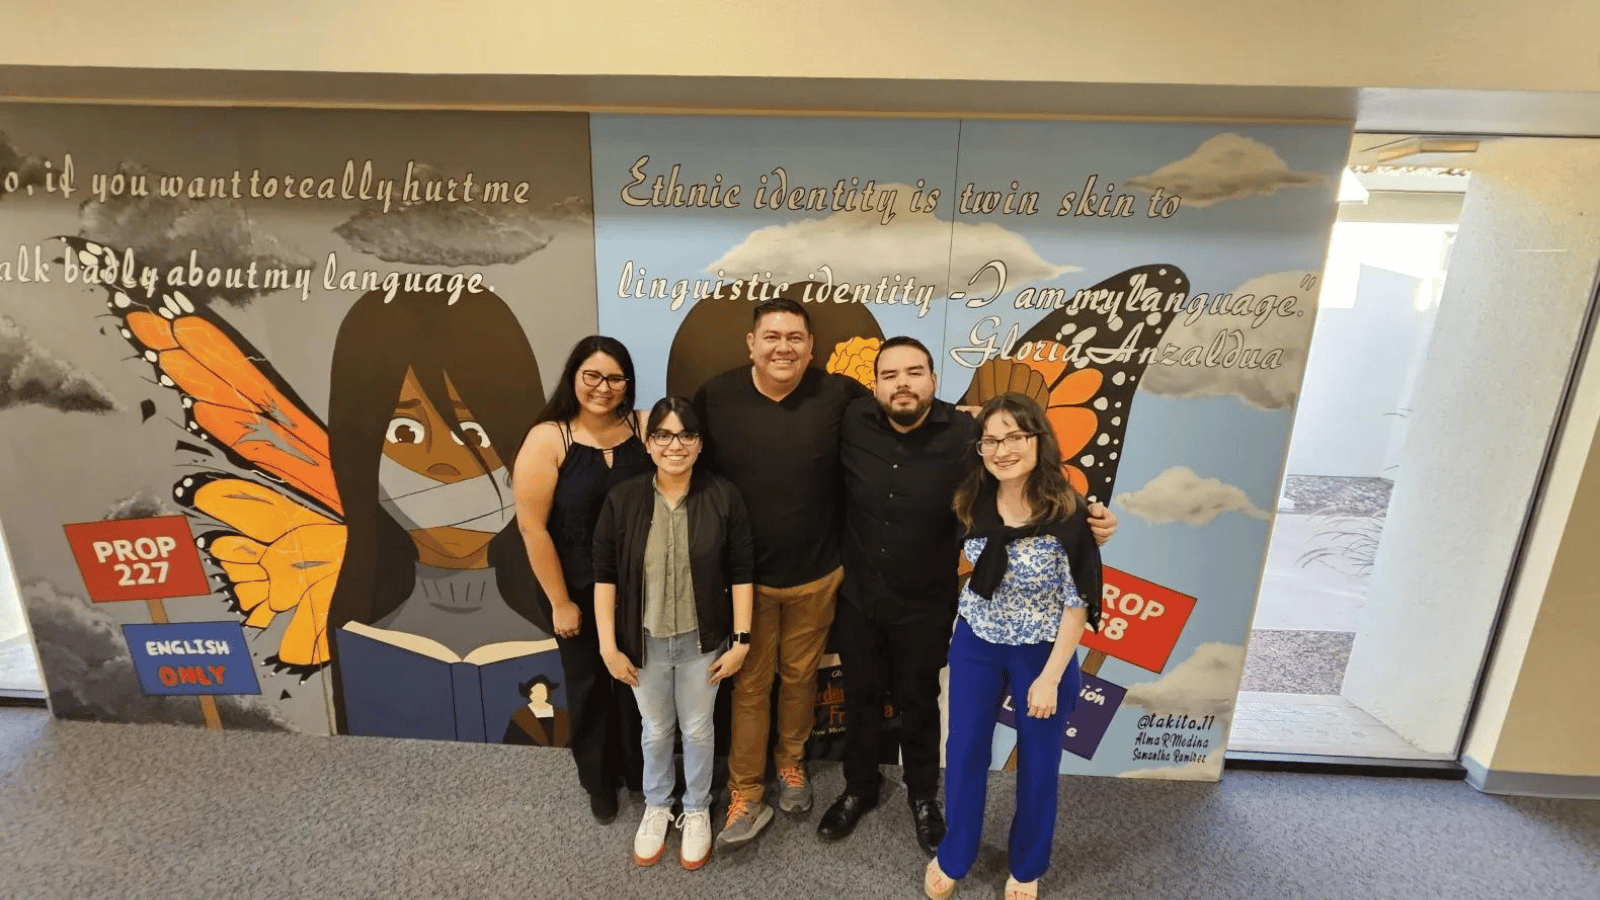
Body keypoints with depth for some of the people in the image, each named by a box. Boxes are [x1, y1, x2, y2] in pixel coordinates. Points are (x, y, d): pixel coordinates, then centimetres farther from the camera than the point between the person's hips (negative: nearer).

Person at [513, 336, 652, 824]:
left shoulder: (643, 429, -7)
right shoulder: (547, 439, -14)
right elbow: (532, 528, -13)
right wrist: (560, 601, -10)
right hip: (581, 591, -1)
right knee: (591, 686, 18)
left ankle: (643, 772, 42)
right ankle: (600, 783, 43)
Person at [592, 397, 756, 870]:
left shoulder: (723, 497, -13)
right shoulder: (622, 500, -11)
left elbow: (740, 574, -7)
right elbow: (605, 577, -5)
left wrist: (741, 639, -7)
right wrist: (609, 645, -5)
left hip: (702, 641, 0)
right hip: (645, 641, 1)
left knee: (698, 729, 18)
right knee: (656, 729, 20)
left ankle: (697, 809, 43)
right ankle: (656, 806, 46)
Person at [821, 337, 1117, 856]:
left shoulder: (966, 435, -19)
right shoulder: (852, 423, -16)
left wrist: (1082, 521, -24)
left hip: (924, 607, -1)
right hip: (857, 599, 2)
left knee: (917, 703, 21)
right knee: (860, 698, 22)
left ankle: (923, 796, 49)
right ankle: (860, 788, 49)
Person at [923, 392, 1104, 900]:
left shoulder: (1068, 515, -22)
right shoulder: (973, 503, -9)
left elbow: (1078, 603, -16)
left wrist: (1051, 678, -14)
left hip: (1042, 653, -3)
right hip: (975, 645, 4)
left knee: (1037, 764, 15)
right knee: (964, 753, 14)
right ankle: (953, 858, 39)